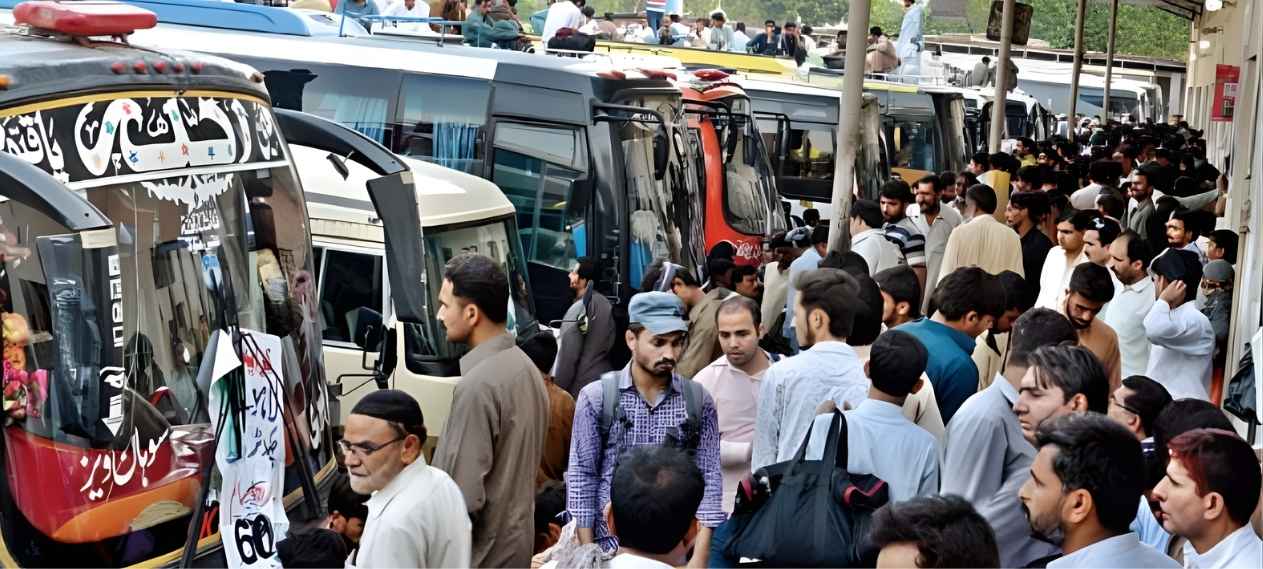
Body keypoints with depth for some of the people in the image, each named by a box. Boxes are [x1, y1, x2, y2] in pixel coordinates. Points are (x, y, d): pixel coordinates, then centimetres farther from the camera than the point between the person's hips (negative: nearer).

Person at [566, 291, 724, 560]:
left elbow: (708, 478, -1)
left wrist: (700, 558, -8)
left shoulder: (699, 401, 0)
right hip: (610, 548, -1)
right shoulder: (596, 397, -5)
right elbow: (581, 476, -3)